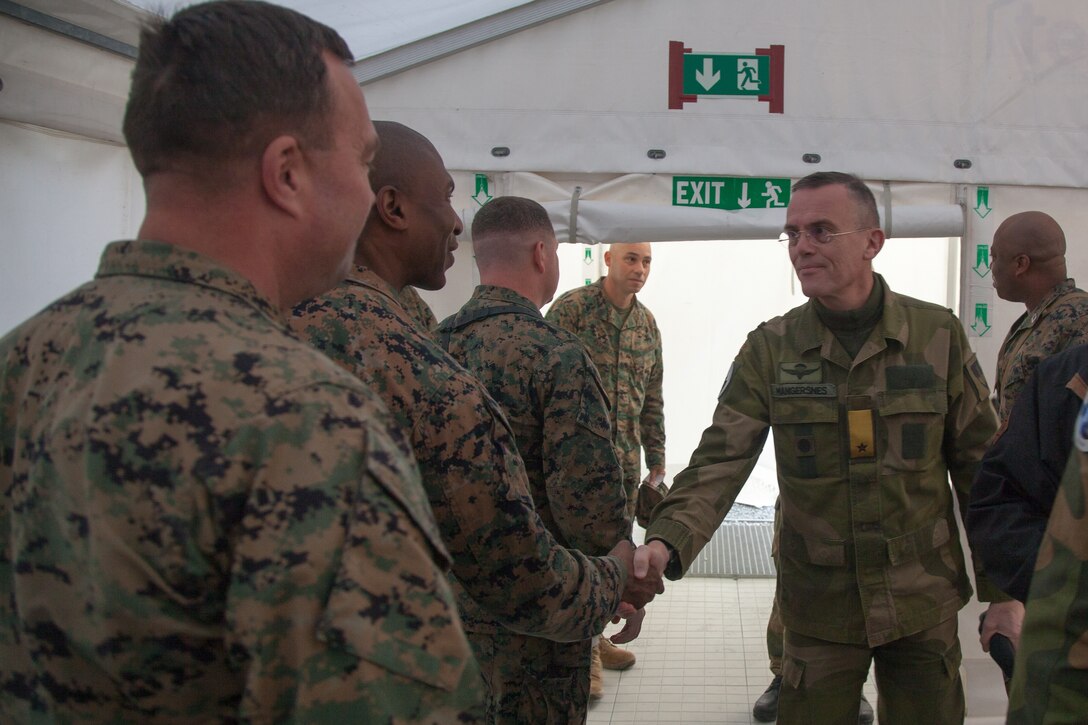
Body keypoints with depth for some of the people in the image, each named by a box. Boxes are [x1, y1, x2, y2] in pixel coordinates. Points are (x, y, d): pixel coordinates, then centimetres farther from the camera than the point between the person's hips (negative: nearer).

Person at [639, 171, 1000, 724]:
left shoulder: (939, 335, -4)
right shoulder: (770, 349, -4)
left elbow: (978, 467, 1)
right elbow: (720, 459, -12)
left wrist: (1000, 590, 2)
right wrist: (667, 540, -29)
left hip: (923, 601, 1)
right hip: (821, 608, 0)